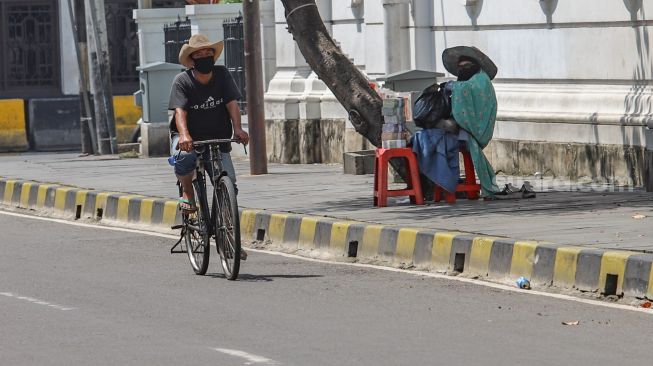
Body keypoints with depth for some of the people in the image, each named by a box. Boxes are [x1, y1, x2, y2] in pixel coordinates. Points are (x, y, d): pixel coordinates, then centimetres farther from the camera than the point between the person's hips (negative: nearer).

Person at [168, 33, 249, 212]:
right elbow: (180, 111, -22)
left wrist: (238, 129, -29)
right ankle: (187, 194, -9)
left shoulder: (222, 75, 0)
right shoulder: (182, 81, -9)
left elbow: (232, 103, -10)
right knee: (184, 155, -38)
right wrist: (184, 135, -42)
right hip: (189, 139, -2)